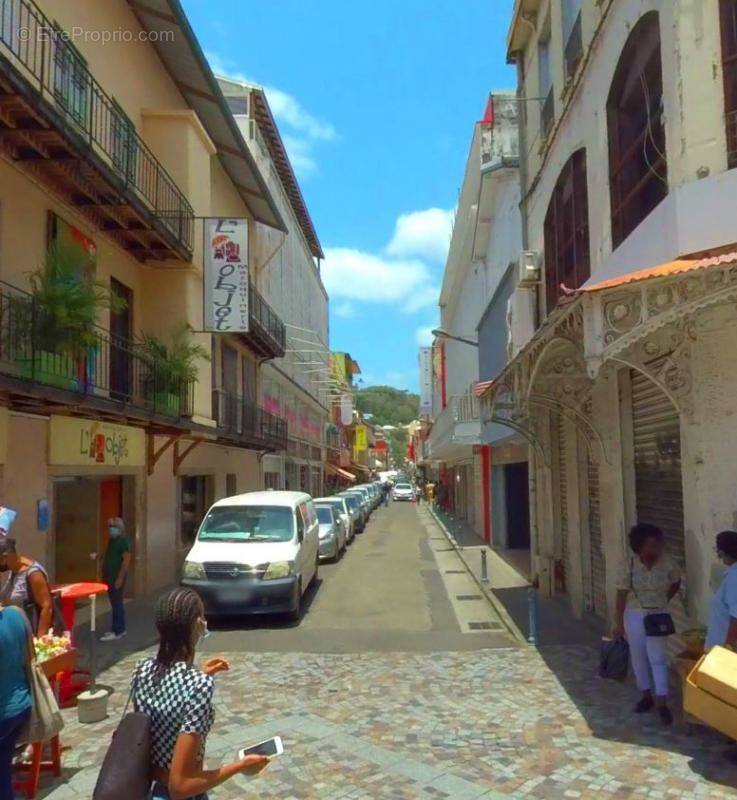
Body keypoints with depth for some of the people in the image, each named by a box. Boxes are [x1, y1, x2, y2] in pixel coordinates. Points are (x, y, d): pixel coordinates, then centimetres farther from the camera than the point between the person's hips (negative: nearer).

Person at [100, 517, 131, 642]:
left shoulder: (123, 541, -15)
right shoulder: (112, 540, 14)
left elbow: (126, 559, -20)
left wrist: (120, 578, -22)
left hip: (117, 578, -10)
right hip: (110, 577, 10)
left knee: (117, 604, -6)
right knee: (115, 604, 14)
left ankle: (117, 632, -2)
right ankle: (120, 629, 21)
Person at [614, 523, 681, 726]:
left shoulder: (666, 563, -11)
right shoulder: (628, 564, -15)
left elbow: (676, 583, 11)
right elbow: (622, 594, -10)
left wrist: (664, 600, 7)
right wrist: (619, 622, -8)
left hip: (658, 616, 0)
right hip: (634, 616, 0)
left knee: (658, 658, -3)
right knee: (638, 657, 11)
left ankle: (662, 703, 6)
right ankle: (646, 695, 29)